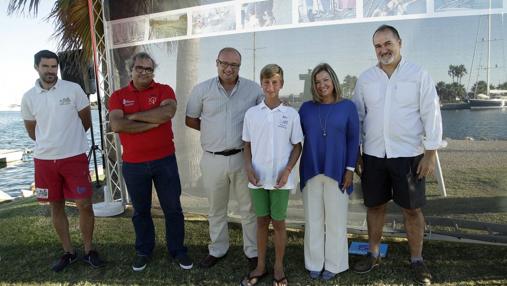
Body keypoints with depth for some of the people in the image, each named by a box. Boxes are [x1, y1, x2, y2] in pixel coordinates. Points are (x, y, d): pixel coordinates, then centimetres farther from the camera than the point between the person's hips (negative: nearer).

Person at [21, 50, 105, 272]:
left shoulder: (73, 89, -5)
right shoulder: (28, 97, 3)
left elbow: (86, 122, 4)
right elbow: (32, 131, 15)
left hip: (75, 156, -3)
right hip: (44, 159, 3)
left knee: (84, 204, -2)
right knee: (56, 206, 10)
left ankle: (89, 251, 15)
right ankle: (68, 252, 25)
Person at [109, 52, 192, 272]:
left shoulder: (164, 90, -1)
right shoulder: (118, 96, 2)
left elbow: (168, 111, -22)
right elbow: (117, 125, -14)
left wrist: (135, 116, -15)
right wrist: (152, 123, -16)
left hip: (165, 160, -1)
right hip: (133, 164, 1)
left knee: (173, 208, 9)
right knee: (141, 211, 17)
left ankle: (177, 250, 27)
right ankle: (143, 251, 35)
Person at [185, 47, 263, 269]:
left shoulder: (253, 89, -3)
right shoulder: (202, 90, -1)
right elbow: (190, 120, 8)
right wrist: (213, 131, 2)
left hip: (243, 157, -1)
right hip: (213, 159, 1)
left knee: (249, 208, 11)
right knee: (216, 209, 17)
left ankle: (253, 251, 29)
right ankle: (217, 250, 36)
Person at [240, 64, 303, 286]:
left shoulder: (291, 114, -3)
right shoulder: (251, 113, 2)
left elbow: (297, 146, 1)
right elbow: (247, 144, 8)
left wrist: (287, 170, -10)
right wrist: (248, 167, -7)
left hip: (280, 178, -1)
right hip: (258, 177, 2)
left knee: (278, 222, 8)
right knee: (262, 221, 13)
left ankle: (279, 268, 24)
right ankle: (260, 266, 27)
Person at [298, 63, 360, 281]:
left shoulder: (347, 107, 1)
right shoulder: (306, 108, 6)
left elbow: (353, 139, 0)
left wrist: (350, 169, -5)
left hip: (337, 171, -2)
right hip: (311, 171, 2)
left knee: (335, 220, 7)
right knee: (313, 219, 10)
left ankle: (333, 264, 21)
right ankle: (314, 263, 23)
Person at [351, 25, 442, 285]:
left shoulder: (418, 75, -3)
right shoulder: (365, 78, 5)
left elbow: (431, 116, -4)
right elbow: (357, 117, 8)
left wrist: (430, 154, -8)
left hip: (408, 155, -2)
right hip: (373, 155, 3)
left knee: (412, 209, 6)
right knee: (374, 206, 12)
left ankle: (417, 260, 24)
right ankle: (373, 255, 29)